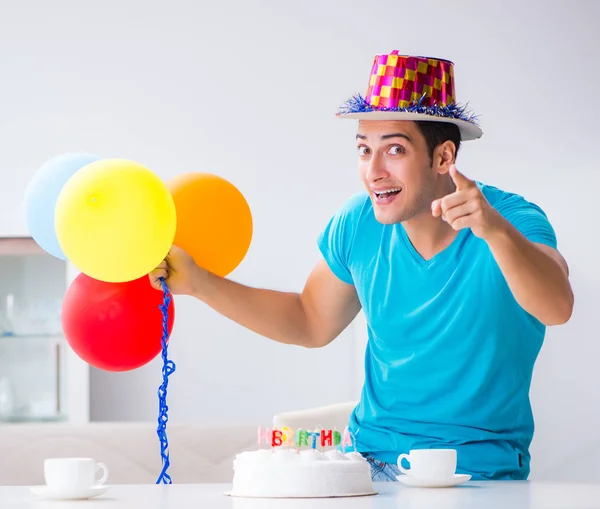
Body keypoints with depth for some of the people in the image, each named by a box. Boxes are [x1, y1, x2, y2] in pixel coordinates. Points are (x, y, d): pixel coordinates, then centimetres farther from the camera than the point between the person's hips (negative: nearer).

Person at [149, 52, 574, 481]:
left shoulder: (512, 220, -15)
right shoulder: (358, 225, -1)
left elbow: (556, 308, -36)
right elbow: (312, 322, 17)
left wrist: (496, 230, -54)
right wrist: (200, 282, 8)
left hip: (480, 470, -3)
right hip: (372, 457, 4)